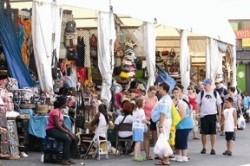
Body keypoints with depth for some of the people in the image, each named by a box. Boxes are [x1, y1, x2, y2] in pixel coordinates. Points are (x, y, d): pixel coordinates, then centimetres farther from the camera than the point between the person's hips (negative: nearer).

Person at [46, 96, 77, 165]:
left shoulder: (59, 111, 13)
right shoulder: (55, 111, -16)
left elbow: (63, 124, 13)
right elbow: (57, 125, -21)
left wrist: (69, 131, 0)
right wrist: (68, 132, -19)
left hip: (57, 129, 10)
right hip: (51, 130, -9)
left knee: (73, 139, -2)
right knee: (68, 139, -27)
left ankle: (67, 157, 4)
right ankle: (64, 160, -22)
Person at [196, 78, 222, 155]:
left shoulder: (215, 93, 2)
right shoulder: (201, 93, 1)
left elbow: (219, 104, 6)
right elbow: (198, 104, 4)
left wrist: (219, 114, 3)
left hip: (213, 115, 0)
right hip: (203, 115, 0)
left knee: (213, 133, 1)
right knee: (204, 133, 5)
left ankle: (213, 148, 7)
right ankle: (204, 148, 17)